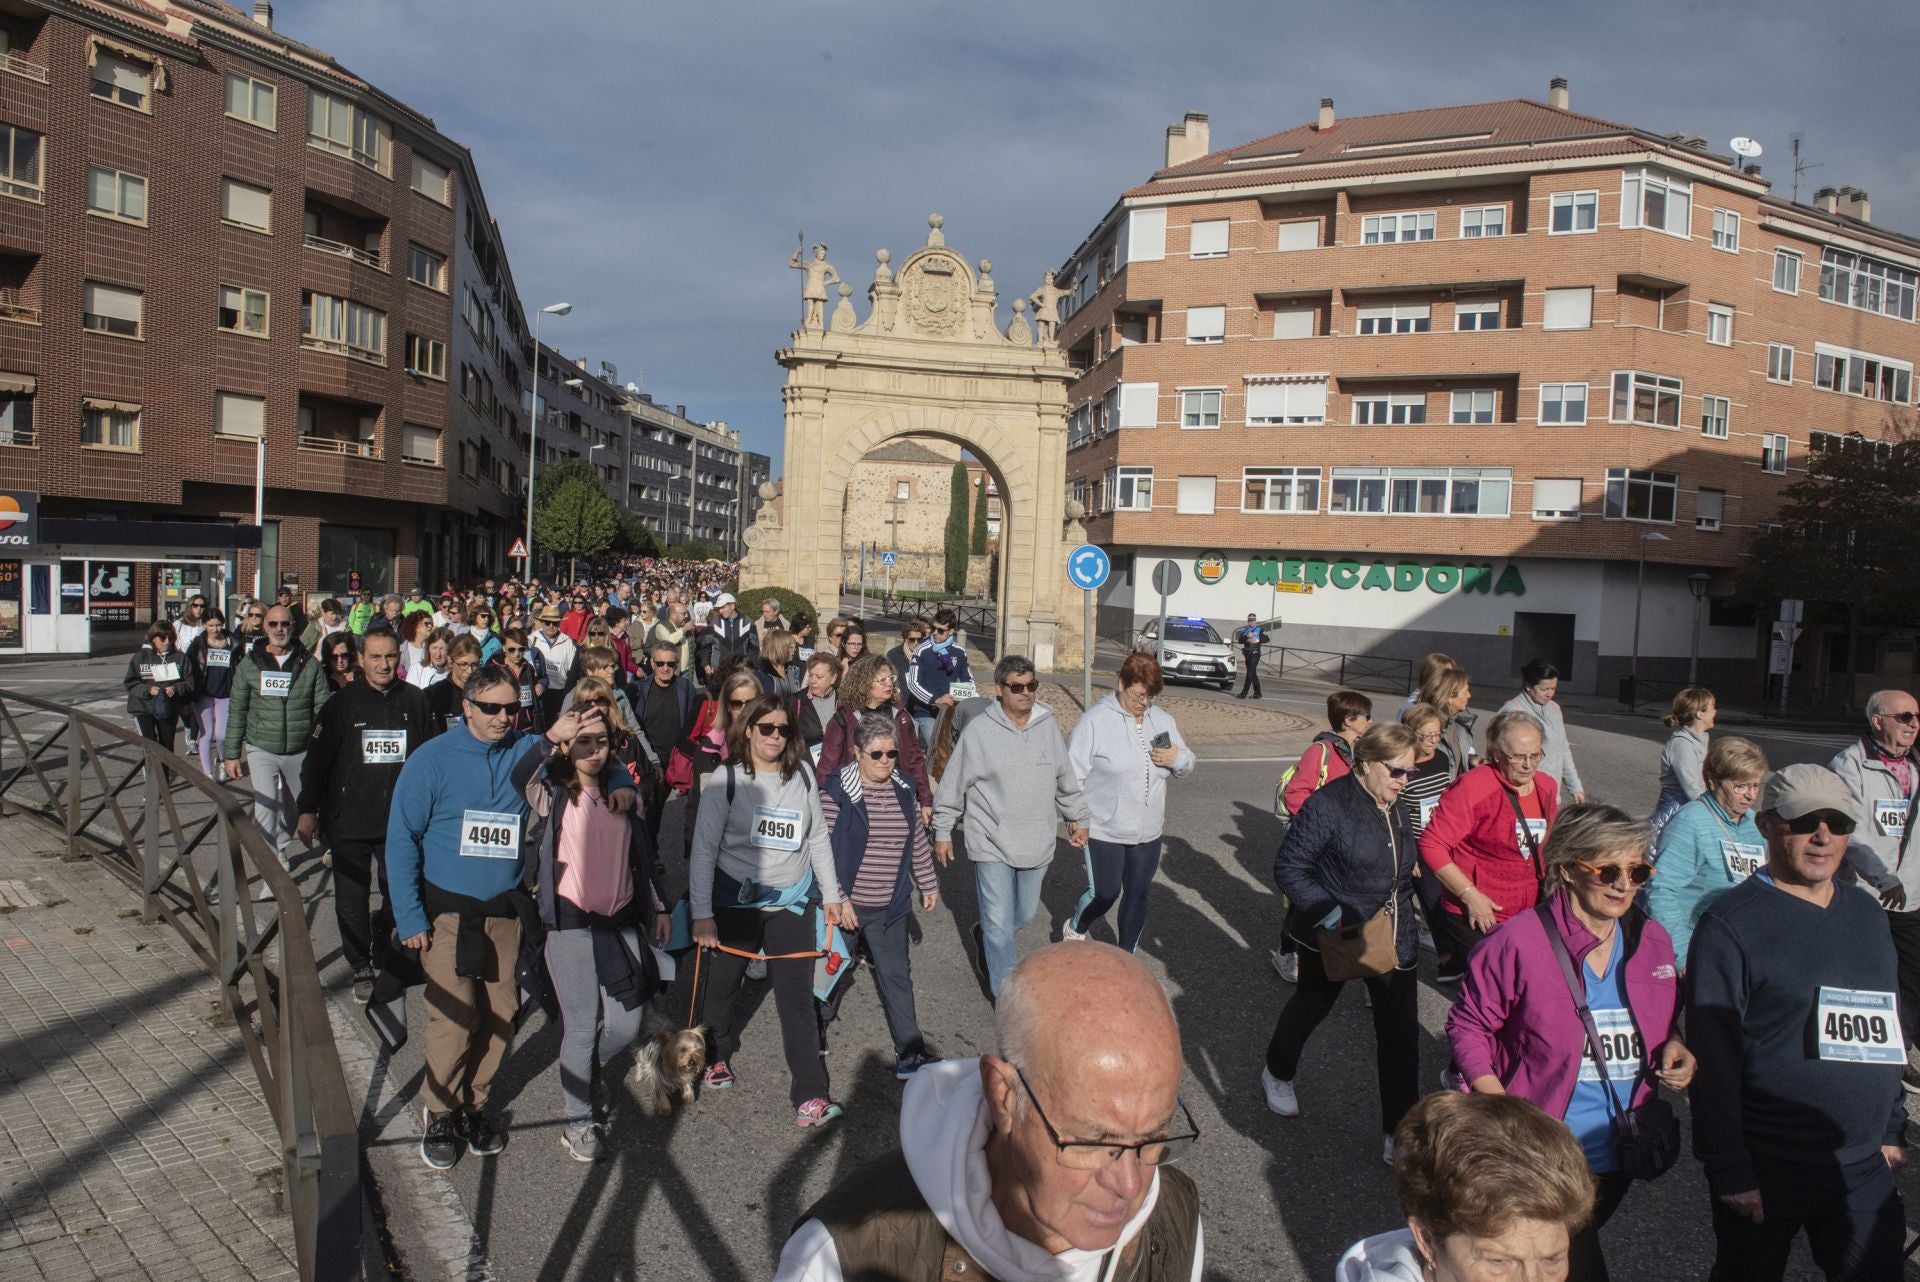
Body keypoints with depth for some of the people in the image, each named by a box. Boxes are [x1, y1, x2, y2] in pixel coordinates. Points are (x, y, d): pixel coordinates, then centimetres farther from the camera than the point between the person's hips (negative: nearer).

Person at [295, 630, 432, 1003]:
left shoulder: (415, 701, 2)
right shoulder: (342, 703, -3)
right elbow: (316, 759, 0)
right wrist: (308, 810, -2)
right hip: (349, 820, -1)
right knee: (352, 899, 7)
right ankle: (360, 967, 20)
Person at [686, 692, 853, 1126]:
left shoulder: (803, 775, 1)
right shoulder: (726, 779, -8)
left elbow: (818, 838, 10)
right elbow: (704, 849, -9)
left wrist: (832, 895, 10)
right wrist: (702, 913, -12)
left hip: (791, 902, 1)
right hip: (734, 900, -1)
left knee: (798, 998, -4)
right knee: (723, 984, 16)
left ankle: (810, 1097, -2)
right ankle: (718, 1057, 44)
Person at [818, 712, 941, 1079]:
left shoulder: (902, 790, 4)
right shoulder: (837, 791, -13)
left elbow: (918, 842, 14)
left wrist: (928, 884, 17)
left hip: (891, 907, 4)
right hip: (845, 903, -4)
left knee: (897, 976, 8)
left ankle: (910, 1053, 14)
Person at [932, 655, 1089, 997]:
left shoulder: (1048, 725, -1)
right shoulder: (980, 730, -12)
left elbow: (1066, 778, 13)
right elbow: (952, 785, -4)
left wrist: (1077, 818, 19)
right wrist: (942, 832, 1)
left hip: (1037, 843, 4)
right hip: (992, 844, -4)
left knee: (1025, 914, 19)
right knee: (1000, 923, -1)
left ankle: (984, 935, 50)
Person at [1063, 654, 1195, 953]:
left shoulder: (1163, 720, 5)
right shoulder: (1096, 720, -13)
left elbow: (1187, 765, 12)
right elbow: (1073, 773, -12)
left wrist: (1177, 758, -11)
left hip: (1148, 831, 5)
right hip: (1104, 830, -5)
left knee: (1137, 895, 12)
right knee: (1105, 894, 4)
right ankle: (1075, 928, 35)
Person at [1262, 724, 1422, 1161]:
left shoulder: (1395, 809, 4)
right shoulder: (1329, 804, -20)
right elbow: (1288, 867, -20)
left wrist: (1399, 917, 12)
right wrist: (1332, 915, -26)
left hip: (1393, 937, 6)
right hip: (1335, 934, -5)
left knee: (1401, 1030, 2)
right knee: (1312, 1004, 18)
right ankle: (1277, 1074, 45)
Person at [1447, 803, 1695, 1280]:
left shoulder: (1653, 942, -2)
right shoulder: (1519, 942, -19)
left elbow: (1664, 1024, 15)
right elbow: (1467, 1025, -13)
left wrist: (1675, 1048, -8)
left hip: (1618, 1158, 6)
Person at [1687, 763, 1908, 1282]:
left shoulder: (1867, 913, 9)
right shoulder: (1731, 922, -13)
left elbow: (1886, 1030, 19)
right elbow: (1712, 1055, -15)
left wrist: (1894, 1129, 16)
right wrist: (1729, 1171, -16)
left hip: (1866, 1167, 6)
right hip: (1767, 1171, -5)